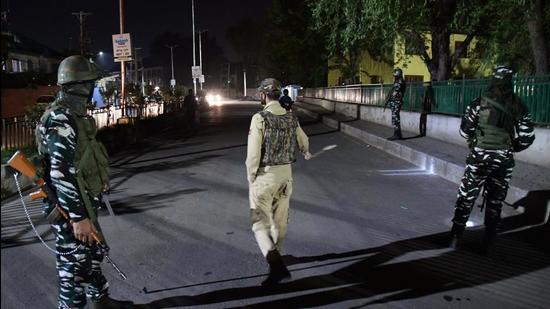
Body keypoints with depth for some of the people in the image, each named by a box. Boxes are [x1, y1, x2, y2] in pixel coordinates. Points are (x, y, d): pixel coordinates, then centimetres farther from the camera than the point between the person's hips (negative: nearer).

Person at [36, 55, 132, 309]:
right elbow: (61, 174, -27)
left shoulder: (75, 114, 8)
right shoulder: (60, 119, -23)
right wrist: (78, 217, -26)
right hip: (70, 208, -10)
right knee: (74, 265, 4)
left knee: (93, 255, 23)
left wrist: (98, 178, 30)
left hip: (83, 202, 10)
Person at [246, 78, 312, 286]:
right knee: (280, 220, 19)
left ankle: (276, 264, -15)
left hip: (264, 175, -6)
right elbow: (303, 141, 20)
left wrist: (250, 179, -2)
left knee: (260, 222, 0)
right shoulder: (291, 118, 3)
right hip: (286, 173, 6)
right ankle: (275, 257, 37)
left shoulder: (260, 118, -16)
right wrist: (306, 153, 43)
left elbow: (253, 153, -17)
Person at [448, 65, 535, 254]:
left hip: (480, 156, -2)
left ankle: (456, 237, 11)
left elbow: (465, 130, -2)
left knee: (466, 197, 9)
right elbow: (527, 137, 2)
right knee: (495, 201, 13)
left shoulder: (480, 102, -7)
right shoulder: (519, 106, 0)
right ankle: (488, 243, 19)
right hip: (504, 160, 2)